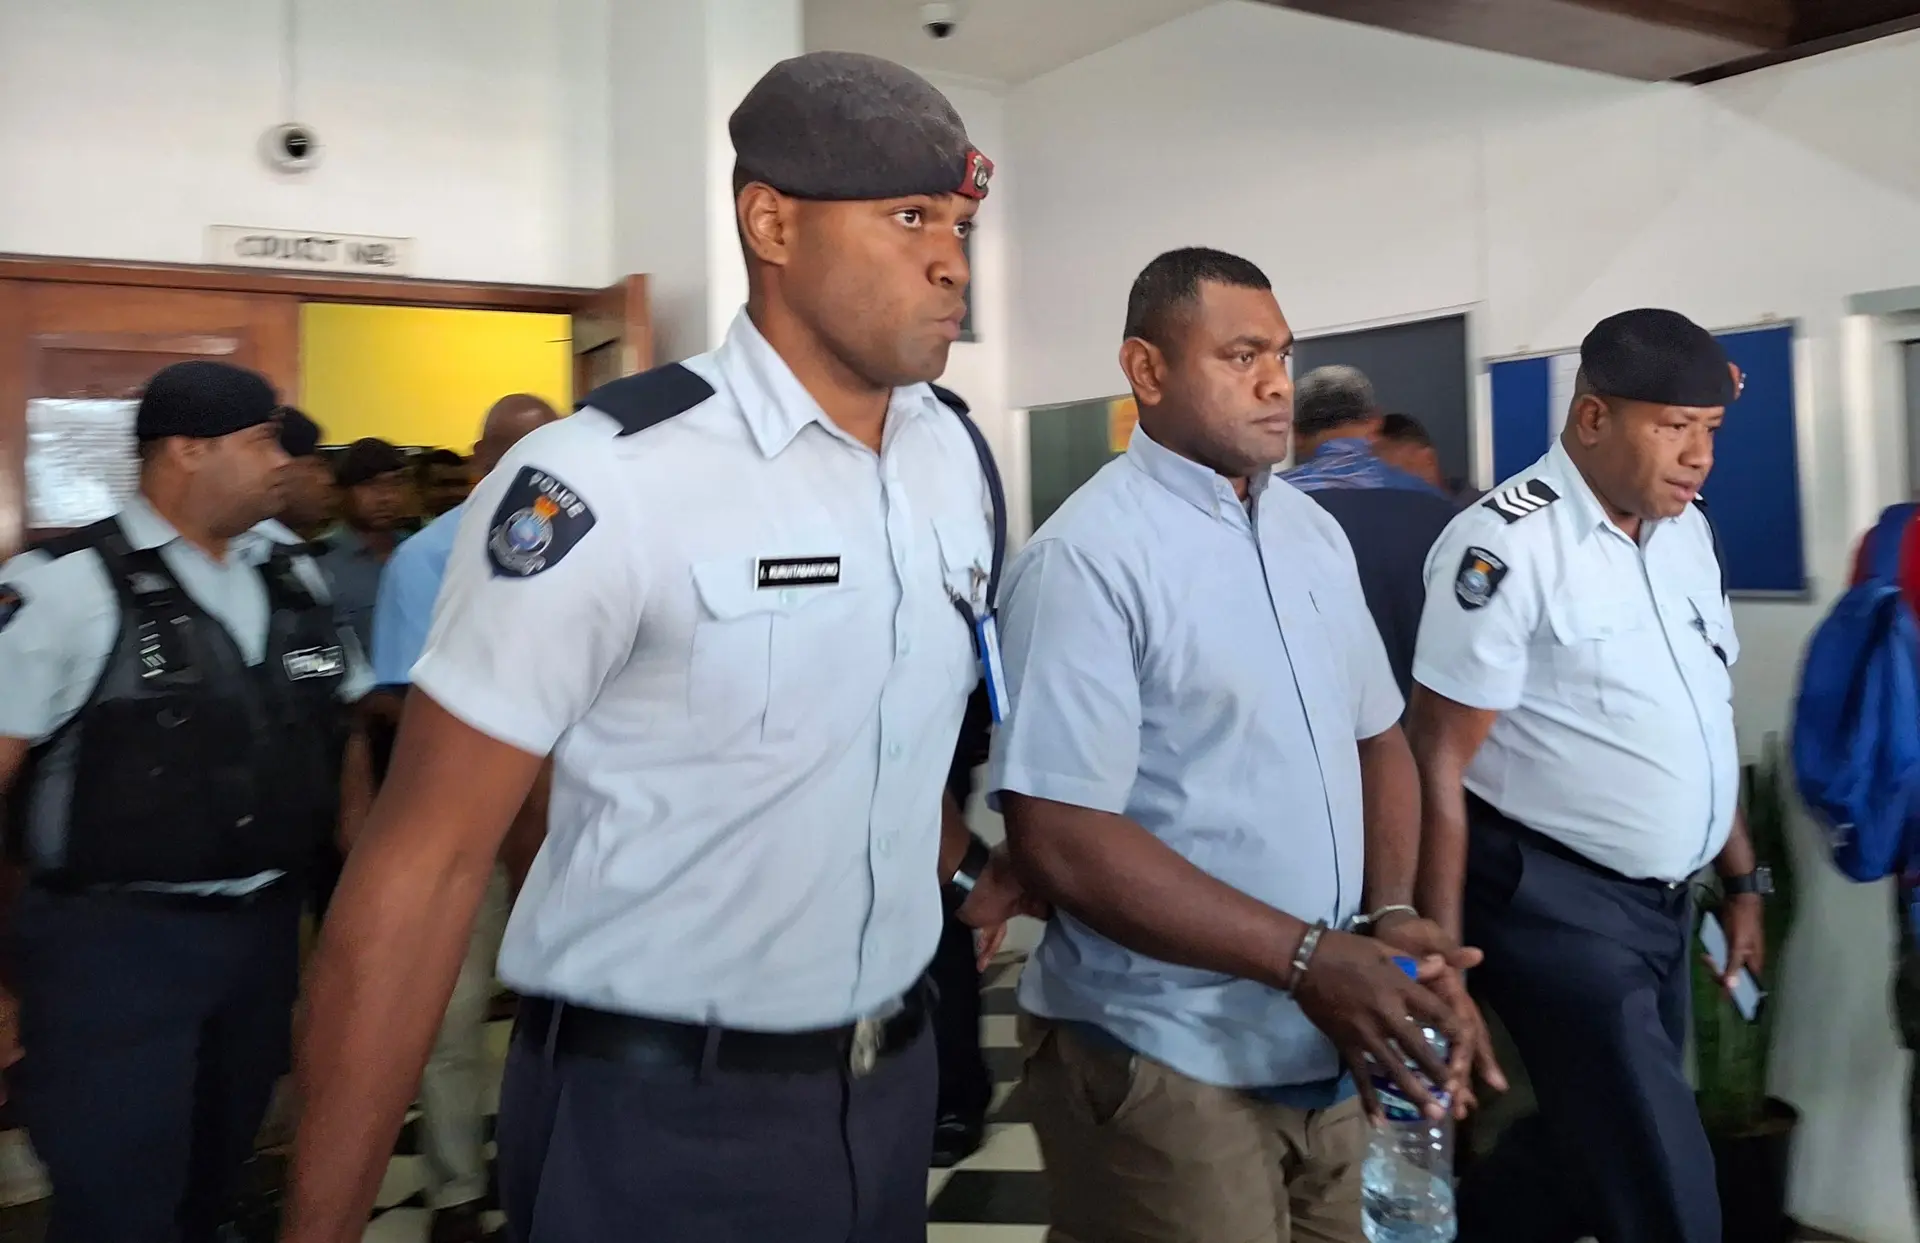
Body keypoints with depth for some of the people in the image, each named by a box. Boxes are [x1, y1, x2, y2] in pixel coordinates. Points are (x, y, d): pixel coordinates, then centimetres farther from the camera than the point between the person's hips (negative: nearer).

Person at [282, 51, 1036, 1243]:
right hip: (653, 1120, -6)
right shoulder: (604, 482, -20)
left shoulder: (963, 459, 0)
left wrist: (961, 862, 10)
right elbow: (424, 863, -18)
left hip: (893, 1080, 6)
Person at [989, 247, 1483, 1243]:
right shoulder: (1089, 556, -17)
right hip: (1166, 1066, -7)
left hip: (1327, 1050, 7)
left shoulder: (1315, 533, 7)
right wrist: (1305, 957, -21)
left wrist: (1391, 913, -3)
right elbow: (1057, 838, -23)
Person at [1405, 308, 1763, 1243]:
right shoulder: (1506, 545, -18)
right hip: (1558, 905, -8)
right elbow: (1438, 759, -18)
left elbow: (1703, 723, 16)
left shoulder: (1687, 531, 7)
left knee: (1590, 1148, 20)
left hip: (1662, 900, 8)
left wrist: (1740, 878, 17)